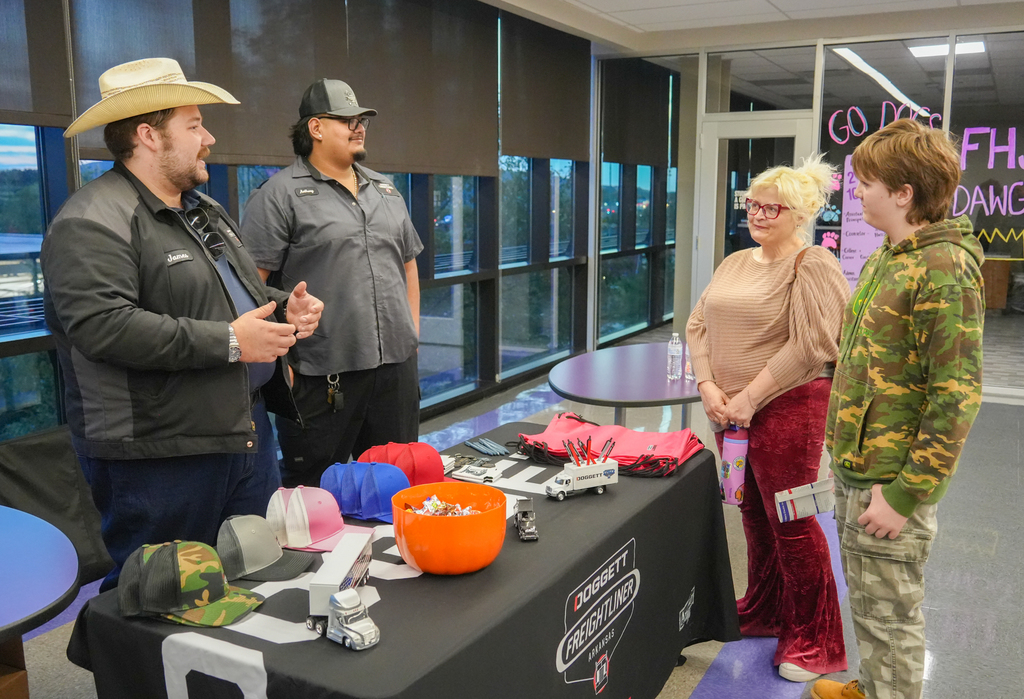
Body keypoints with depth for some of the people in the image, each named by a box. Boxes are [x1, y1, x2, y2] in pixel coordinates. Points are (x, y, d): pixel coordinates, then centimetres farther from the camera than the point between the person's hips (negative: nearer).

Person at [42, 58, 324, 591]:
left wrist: (284, 310, 4)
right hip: (159, 457, -9)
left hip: (248, 432, 9)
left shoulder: (205, 211, 18)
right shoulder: (92, 222, -14)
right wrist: (227, 342, -24)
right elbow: (102, 325, -27)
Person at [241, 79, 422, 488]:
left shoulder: (385, 191, 16)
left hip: (396, 365, 6)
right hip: (321, 376, -6)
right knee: (313, 491, 5)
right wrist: (277, 359, -14)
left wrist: (412, 331, 15)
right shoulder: (281, 194, -5)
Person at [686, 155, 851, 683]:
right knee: (755, 515, 18)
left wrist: (750, 397, -18)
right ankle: (763, 613, 37)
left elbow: (810, 345, -19)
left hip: (787, 407, -7)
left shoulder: (813, 265, -10)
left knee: (791, 524, 0)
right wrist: (708, 387, -4)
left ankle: (815, 644, 17)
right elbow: (698, 326, 11)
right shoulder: (735, 264, 13)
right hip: (731, 410, 7)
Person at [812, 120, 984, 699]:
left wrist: (905, 496, -21)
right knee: (867, 601, 25)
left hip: (892, 480, -9)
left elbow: (957, 395, -23)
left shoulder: (944, 268, -20)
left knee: (889, 616, 7)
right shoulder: (888, 257, 10)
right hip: (856, 466, 9)